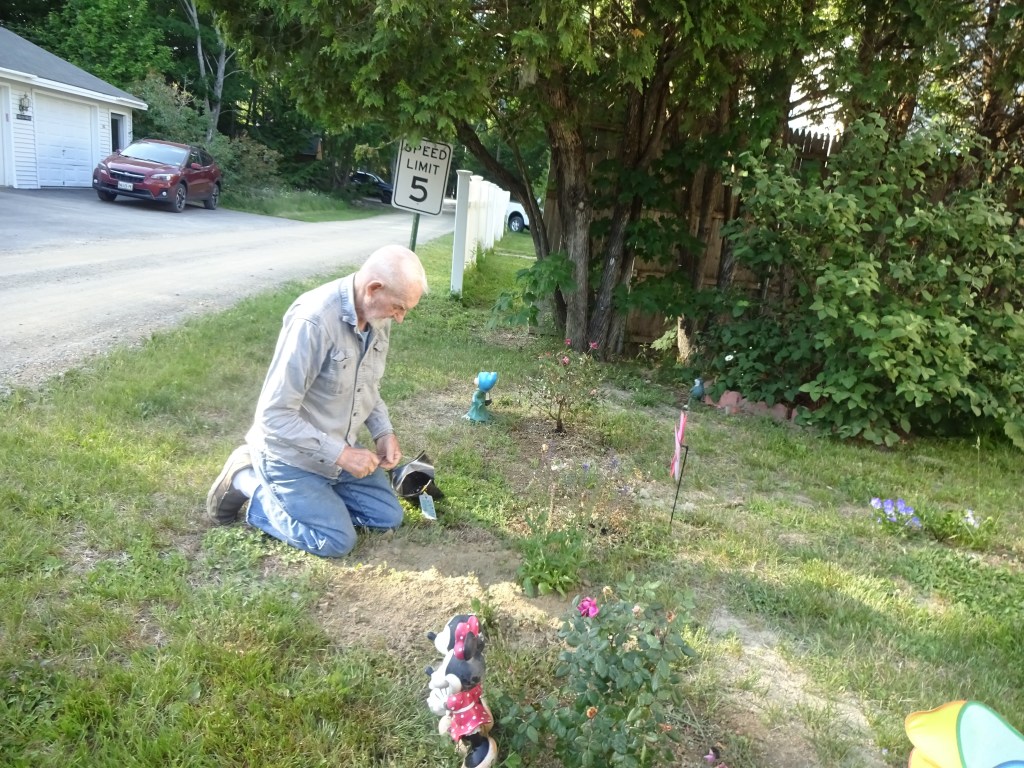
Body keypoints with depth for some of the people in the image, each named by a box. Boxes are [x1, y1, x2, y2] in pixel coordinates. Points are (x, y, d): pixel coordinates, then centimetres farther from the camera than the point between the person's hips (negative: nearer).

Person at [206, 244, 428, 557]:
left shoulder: (377, 317, -6)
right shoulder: (313, 321, -32)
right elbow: (274, 415, -29)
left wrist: (383, 431, -4)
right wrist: (341, 454, -27)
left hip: (337, 448, 8)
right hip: (291, 454, -8)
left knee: (388, 516, 9)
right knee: (336, 541, -7)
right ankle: (248, 482, 7)